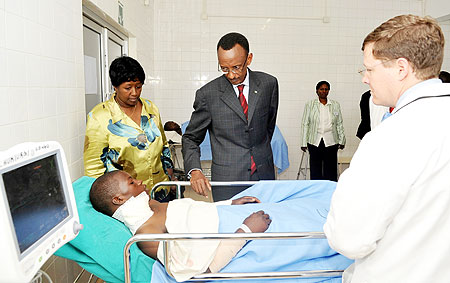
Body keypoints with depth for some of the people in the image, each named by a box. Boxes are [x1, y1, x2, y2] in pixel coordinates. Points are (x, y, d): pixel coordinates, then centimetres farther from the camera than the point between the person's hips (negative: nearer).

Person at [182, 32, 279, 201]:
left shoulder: (268, 84, 1)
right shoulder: (207, 94, -6)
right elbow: (191, 138, 0)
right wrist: (194, 171, -16)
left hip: (264, 175, 3)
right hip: (227, 181, -2)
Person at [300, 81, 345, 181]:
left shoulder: (335, 105, 10)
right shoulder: (310, 105, 5)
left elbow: (339, 124, 12)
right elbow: (305, 124, 3)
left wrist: (341, 140, 8)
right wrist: (303, 143, 0)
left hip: (331, 142, 1)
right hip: (314, 142, -1)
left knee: (331, 168, 2)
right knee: (315, 168, 2)